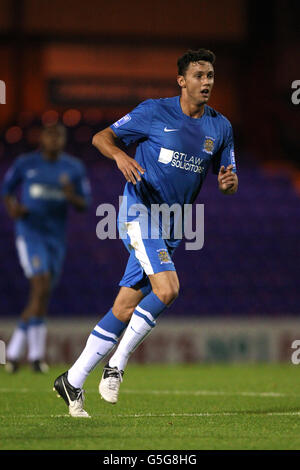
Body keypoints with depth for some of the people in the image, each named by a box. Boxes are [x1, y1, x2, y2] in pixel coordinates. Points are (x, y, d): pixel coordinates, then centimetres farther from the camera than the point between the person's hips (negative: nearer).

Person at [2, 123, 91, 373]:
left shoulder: (74, 168, 6)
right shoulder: (25, 163, 1)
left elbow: (84, 204, 7)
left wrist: (72, 197, -16)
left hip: (56, 237, 4)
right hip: (29, 232, -4)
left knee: (42, 296, 6)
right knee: (41, 286, -20)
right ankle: (36, 353, -16)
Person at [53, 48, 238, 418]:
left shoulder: (220, 127, 9)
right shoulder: (154, 112, -5)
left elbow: (228, 183, 15)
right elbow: (101, 137, -1)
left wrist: (228, 182, -10)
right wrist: (120, 154, -24)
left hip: (173, 227, 5)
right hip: (140, 212, -5)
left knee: (125, 309, 3)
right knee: (166, 289, -25)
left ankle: (73, 381, 12)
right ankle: (116, 365, -9)